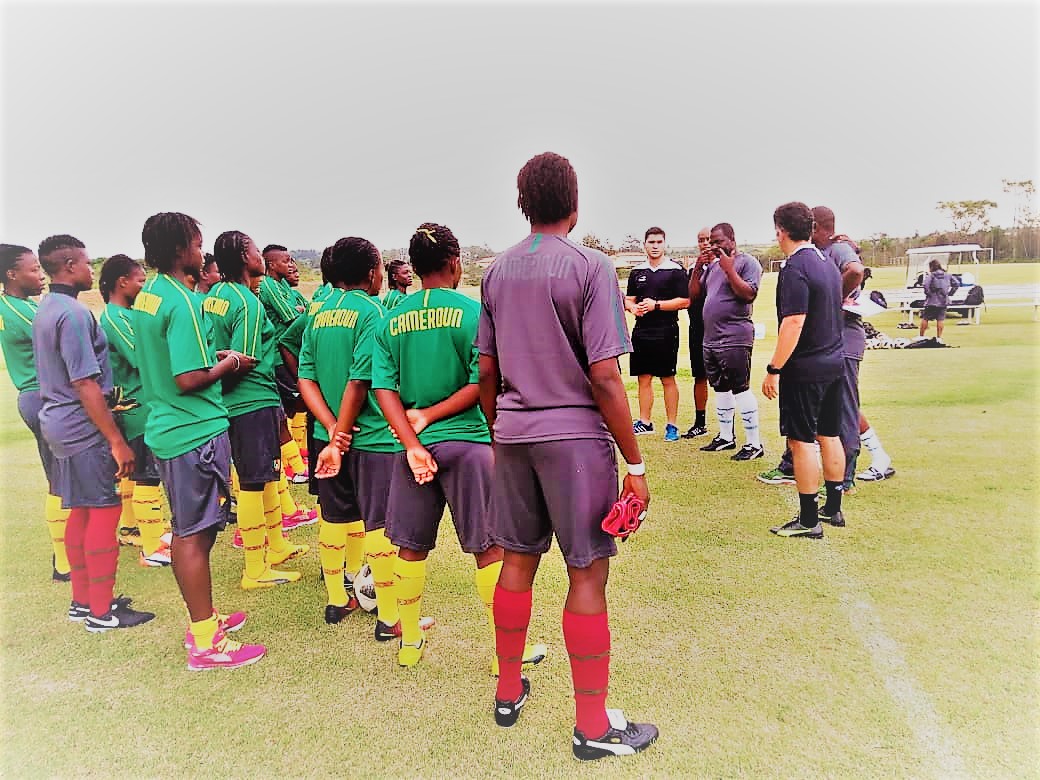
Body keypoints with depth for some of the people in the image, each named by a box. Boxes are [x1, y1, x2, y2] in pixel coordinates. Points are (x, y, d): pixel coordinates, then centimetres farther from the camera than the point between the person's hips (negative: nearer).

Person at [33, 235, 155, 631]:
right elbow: (85, 384, -22)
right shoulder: (73, 313, -18)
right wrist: (117, 441, -20)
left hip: (58, 421, 10)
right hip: (83, 425, -10)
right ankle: (101, 611, 6)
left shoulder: (45, 310, 12)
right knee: (104, 510, -2)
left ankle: (82, 600, 26)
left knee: (80, 511, 16)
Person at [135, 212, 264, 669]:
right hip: (195, 431, -9)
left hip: (166, 426, 9)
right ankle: (206, 643, 9)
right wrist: (228, 364, -7)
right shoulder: (182, 302, -19)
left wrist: (212, 356, 12)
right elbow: (189, 380, -23)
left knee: (188, 531, 17)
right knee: (194, 535, -2)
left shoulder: (146, 296, 10)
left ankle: (202, 618, 31)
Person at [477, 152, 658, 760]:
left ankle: (509, 692, 32)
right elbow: (604, 377, -15)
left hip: (514, 435, 6)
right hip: (575, 435, -6)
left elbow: (488, 372, 9)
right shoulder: (591, 266, -10)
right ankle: (593, 727, 13)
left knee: (518, 561, 16)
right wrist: (635, 465, -10)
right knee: (589, 574, 3)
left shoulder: (498, 270, 8)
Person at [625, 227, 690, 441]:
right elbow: (628, 299, 17)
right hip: (641, 332, 5)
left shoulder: (675, 270, -3)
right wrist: (633, 307, -6)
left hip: (666, 333, -5)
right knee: (644, 378, 9)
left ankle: (672, 425, 8)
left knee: (668, 379, 1)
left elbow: (684, 301, -8)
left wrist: (656, 305, -15)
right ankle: (644, 422, 19)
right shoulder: (637, 271, 13)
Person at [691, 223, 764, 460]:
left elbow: (749, 294, -17)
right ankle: (726, 437, 25)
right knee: (721, 389, 14)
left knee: (740, 389, -9)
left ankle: (754, 443, -4)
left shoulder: (747, 262, -4)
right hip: (711, 340, 8)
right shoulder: (713, 264, 18)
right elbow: (694, 292, 15)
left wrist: (729, 269, -18)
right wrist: (698, 267, 3)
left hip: (734, 339, -8)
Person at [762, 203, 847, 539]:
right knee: (829, 436, 15)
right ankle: (833, 508, 26)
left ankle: (808, 521, 4)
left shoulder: (794, 269, -17)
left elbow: (794, 324, -23)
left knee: (802, 441, -2)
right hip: (834, 362, 9)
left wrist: (774, 369, -20)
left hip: (805, 369, -9)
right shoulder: (827, 263, 11)